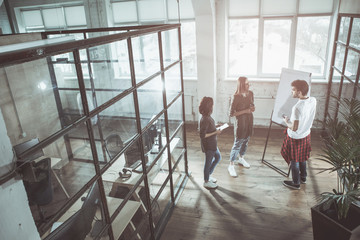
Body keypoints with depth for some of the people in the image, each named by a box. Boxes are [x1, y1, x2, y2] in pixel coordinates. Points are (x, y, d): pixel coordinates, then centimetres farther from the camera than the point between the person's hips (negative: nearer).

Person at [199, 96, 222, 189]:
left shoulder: (207, 117, 1)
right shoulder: (205, 120, -29)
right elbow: (202, 135, -27)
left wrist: (216, 127, 8)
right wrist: (215, 132, -23)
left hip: (213, 143, 10)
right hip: (208, 145, -10)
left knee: (218, 157, 25)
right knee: (208, 162, 8)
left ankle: (208, 175, 40)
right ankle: (206, 182, 29)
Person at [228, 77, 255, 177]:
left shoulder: (250, 93, -1)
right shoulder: (236, 97, -21)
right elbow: (231, 113, -19)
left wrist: (252, 108, -6)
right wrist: (245, 111, -23)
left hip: (249, 120, 7)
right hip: (240, 122, -7)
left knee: (246, 141, 20)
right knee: (237, 143, -2)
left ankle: (241, 158, 43)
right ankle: (231, 165, 10)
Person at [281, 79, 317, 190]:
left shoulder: (297, 108, -33)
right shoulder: (313, 100, -10)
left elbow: (294, 128, -28)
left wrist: (286, 121, -10)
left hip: (295, 138, -7)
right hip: (306, 135, 7)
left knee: (294, 161, 13)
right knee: (302, 158, 27)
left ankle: (296, 183, 30)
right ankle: (303, 177, 46)